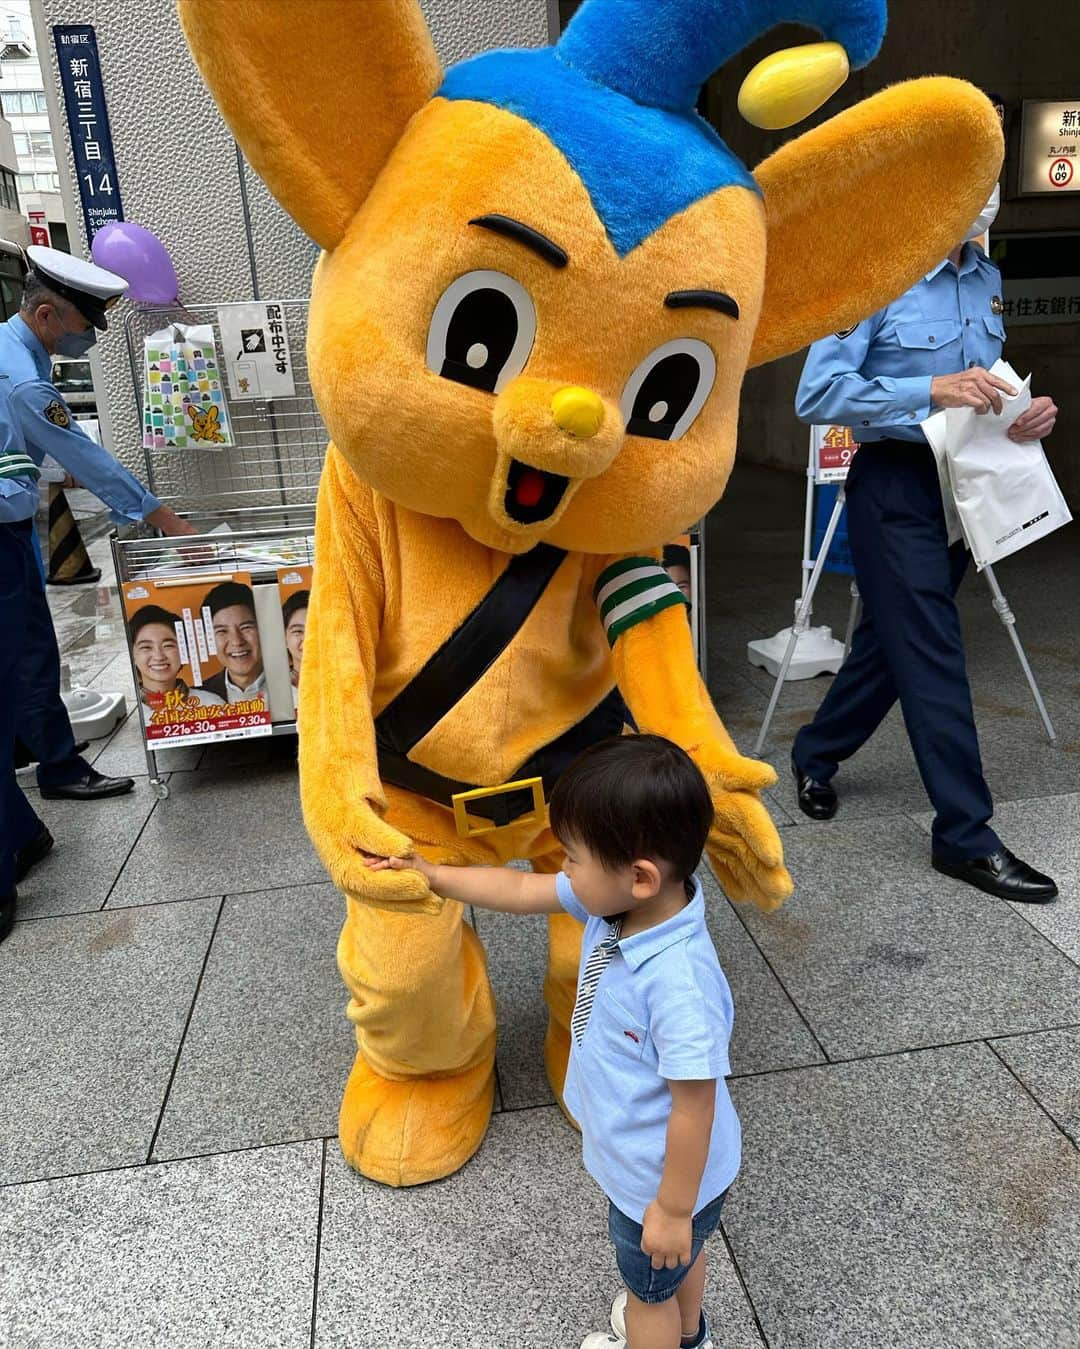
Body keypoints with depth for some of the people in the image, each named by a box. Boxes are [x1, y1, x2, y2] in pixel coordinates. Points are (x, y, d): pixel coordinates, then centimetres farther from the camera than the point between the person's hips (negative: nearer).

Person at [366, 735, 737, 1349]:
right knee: (679, 1259, 37)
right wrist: (432, 875, -2)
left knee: (650, 1287, 24)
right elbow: (521, 891, -7)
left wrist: (673, 1208, -18)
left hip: (666, 1177, -8)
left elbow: (695, 1104, -32)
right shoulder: (617, 900, -19)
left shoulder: (678, 984, -43)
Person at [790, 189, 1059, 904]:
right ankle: (967, 836, 1)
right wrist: (931, 391, -28)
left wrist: (1029, 410, -1)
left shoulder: (988, 280, 12)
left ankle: (815, 759, 34)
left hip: (964, 482, 8)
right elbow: (818, 394, -21)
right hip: (896, 486, -8)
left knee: (891, 637, 15)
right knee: (932, 653, -7)